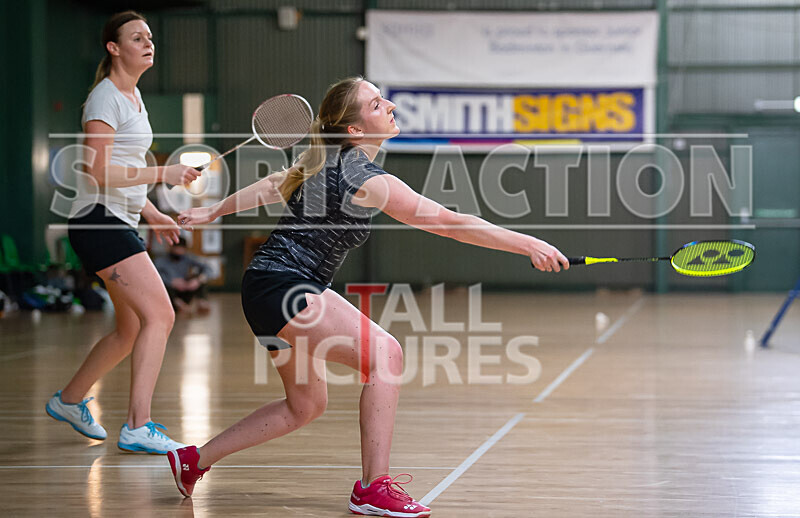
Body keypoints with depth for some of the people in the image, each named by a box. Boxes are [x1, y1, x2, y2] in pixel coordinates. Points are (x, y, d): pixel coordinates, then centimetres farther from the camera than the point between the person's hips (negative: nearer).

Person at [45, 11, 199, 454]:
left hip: (120, 224, 10)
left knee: (131, 331, 14)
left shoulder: (133, 96, 18)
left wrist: (150, 213, 20)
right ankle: (137, 427, -20)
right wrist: (162, 174, -21)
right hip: (98, 222, -10)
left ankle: (68, 400, 33)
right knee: (160, 315, -19)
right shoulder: (105, 98, -11)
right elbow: (99, 173, -19)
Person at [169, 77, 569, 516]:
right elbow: (450, 222, -22)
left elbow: (275, 184, 24)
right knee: (385, 353, -19)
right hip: (282, 286, -10)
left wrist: (214, 211, 38)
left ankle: (194, 459, 26)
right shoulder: (366, 180, -19)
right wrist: (529, 245, -21)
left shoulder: (329, 160, 9)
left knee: (306, 405, 17)